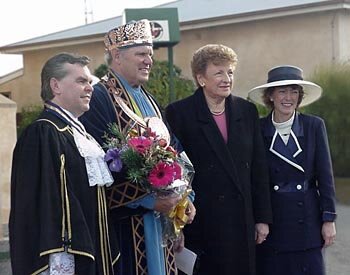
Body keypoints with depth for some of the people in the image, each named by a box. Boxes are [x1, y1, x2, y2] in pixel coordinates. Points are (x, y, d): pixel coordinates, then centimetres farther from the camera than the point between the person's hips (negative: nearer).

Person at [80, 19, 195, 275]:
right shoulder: (99, 98, -11)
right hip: (124, 221, -8)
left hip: (161, 214, 8)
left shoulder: (149, 100, 16)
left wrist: (181, 199, 3)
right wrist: (148, 199, -18)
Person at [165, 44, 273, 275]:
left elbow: (259, 169, 10)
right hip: (200, 219, -4)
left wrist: (263, 218, 8)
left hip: (242, 220, 4)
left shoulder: (247, 111, 9)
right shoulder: (179, 113, -4)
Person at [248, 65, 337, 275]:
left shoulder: (315, 126, 0)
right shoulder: (258, 130, 0)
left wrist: (329, 220, -1)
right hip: (270, 222, 0)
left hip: (307, 220, 0)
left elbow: (325, 175, 2)